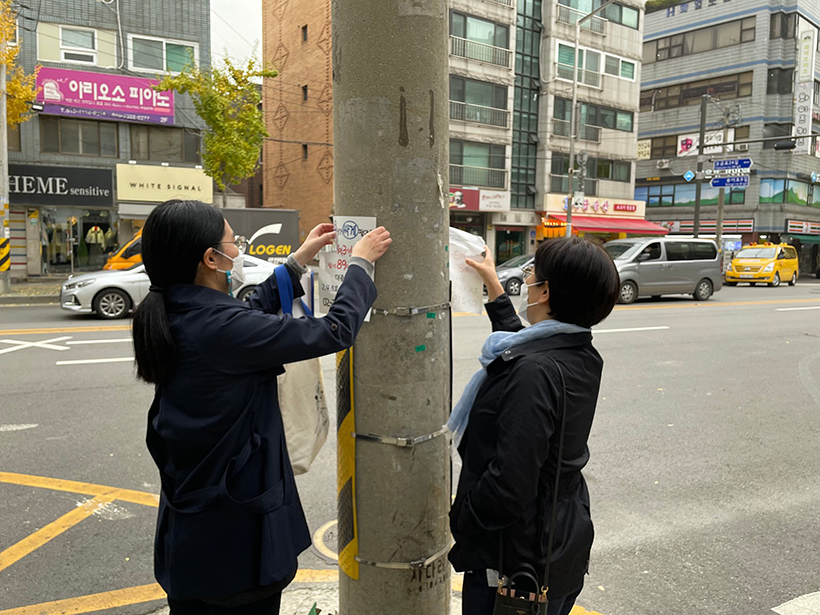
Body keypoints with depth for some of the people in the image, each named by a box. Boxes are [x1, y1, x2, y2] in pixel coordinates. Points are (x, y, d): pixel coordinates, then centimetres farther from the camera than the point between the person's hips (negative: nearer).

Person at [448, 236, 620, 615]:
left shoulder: (535, 372, -30)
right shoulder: (582, 357, -1)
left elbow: (508, 486, -33)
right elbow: (521, 342, 22)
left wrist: (456, 525, -16)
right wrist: (493, 286, 28)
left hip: (518, 554, -9)